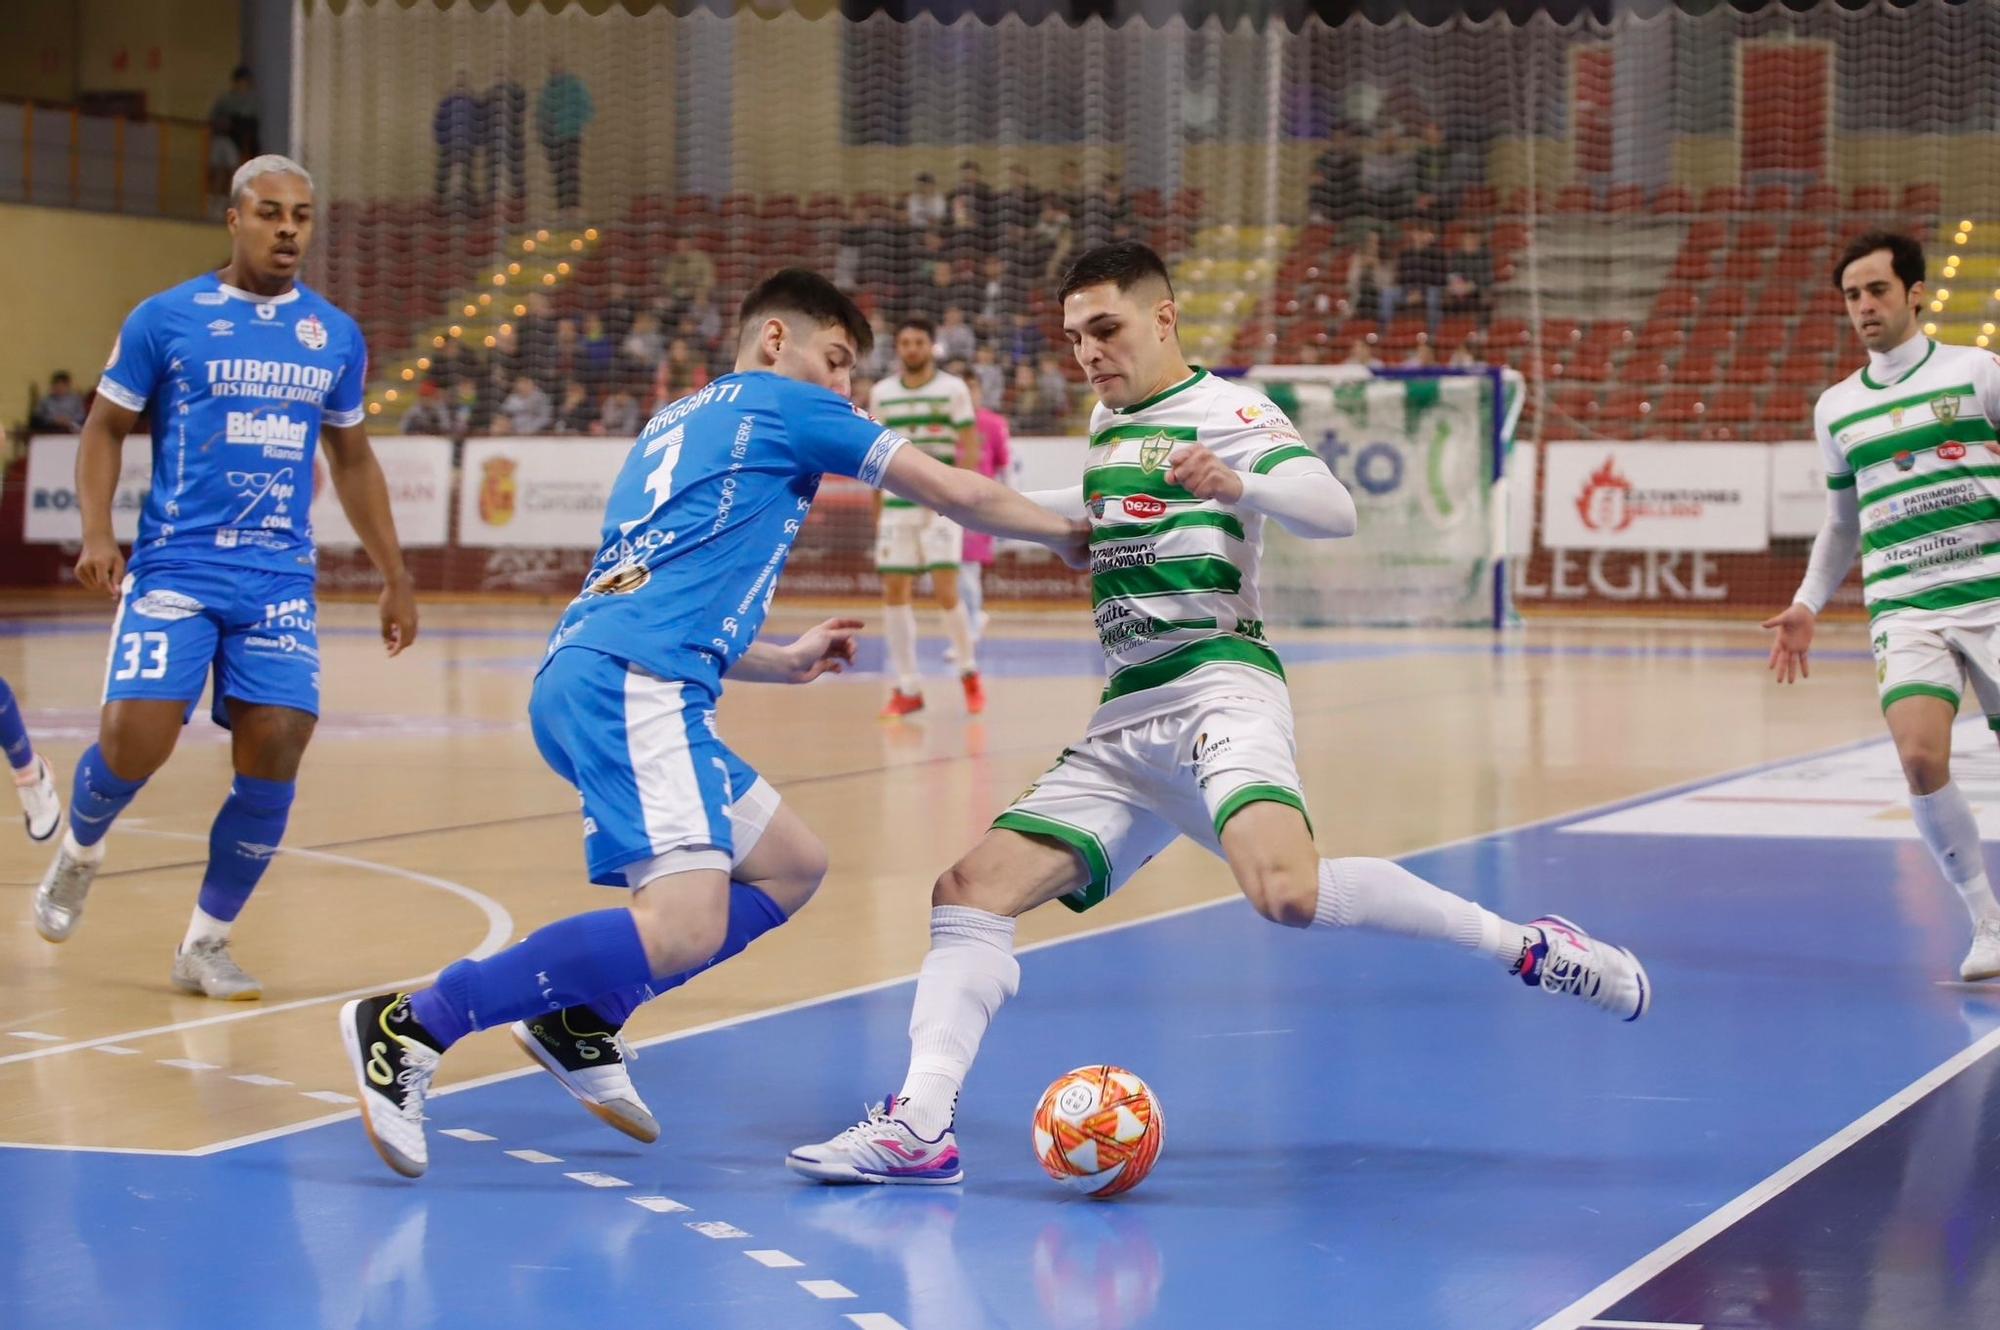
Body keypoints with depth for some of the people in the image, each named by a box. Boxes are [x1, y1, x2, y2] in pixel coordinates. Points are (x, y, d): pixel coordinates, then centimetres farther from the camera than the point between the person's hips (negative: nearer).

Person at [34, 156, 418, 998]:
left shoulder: (335, 336, 10)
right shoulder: (167, 318, -1)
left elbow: (352, 461, 21)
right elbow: (105, 428, 5)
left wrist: (394, 576, 19)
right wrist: (97, 533, -11)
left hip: (280, 580, 3)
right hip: (175, 568, -3)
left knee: (272, 756, -9)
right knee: (134, 741, -15)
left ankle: (206, 943, 9)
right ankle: (78, 851, 21)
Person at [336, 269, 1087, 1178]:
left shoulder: (676, 425, 32)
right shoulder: (789, 405, 10)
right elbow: (955, 494, 13)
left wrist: (784, 662, 39)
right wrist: (1068, 535, 27)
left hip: (578, 679, 10)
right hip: (630, 687, -10)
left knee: (791, 868, 17)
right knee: (686, 927, -22)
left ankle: (580, 1017, 8)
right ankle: (413, 1026, -19)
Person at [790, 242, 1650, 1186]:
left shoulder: (1224, 410, -1)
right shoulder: (1106, 422, 22)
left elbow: (1334, 512, -18)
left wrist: (1239, 486, -37)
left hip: (1217, 690, -8)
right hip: (1123, 725, 8)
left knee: (1287, 894, -34)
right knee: (969, 889, -7)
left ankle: (1526, 947, -19)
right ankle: (920, 1125, -14)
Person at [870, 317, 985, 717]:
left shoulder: (953, 389, 0)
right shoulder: (881, 394, 10)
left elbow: (970, 448, -4)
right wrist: (876, 511, 12)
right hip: (897, 506, 4)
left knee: (946, 590, -10)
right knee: (894, 592, -2)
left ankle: (969, 673, 13)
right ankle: (908, 689, 7)